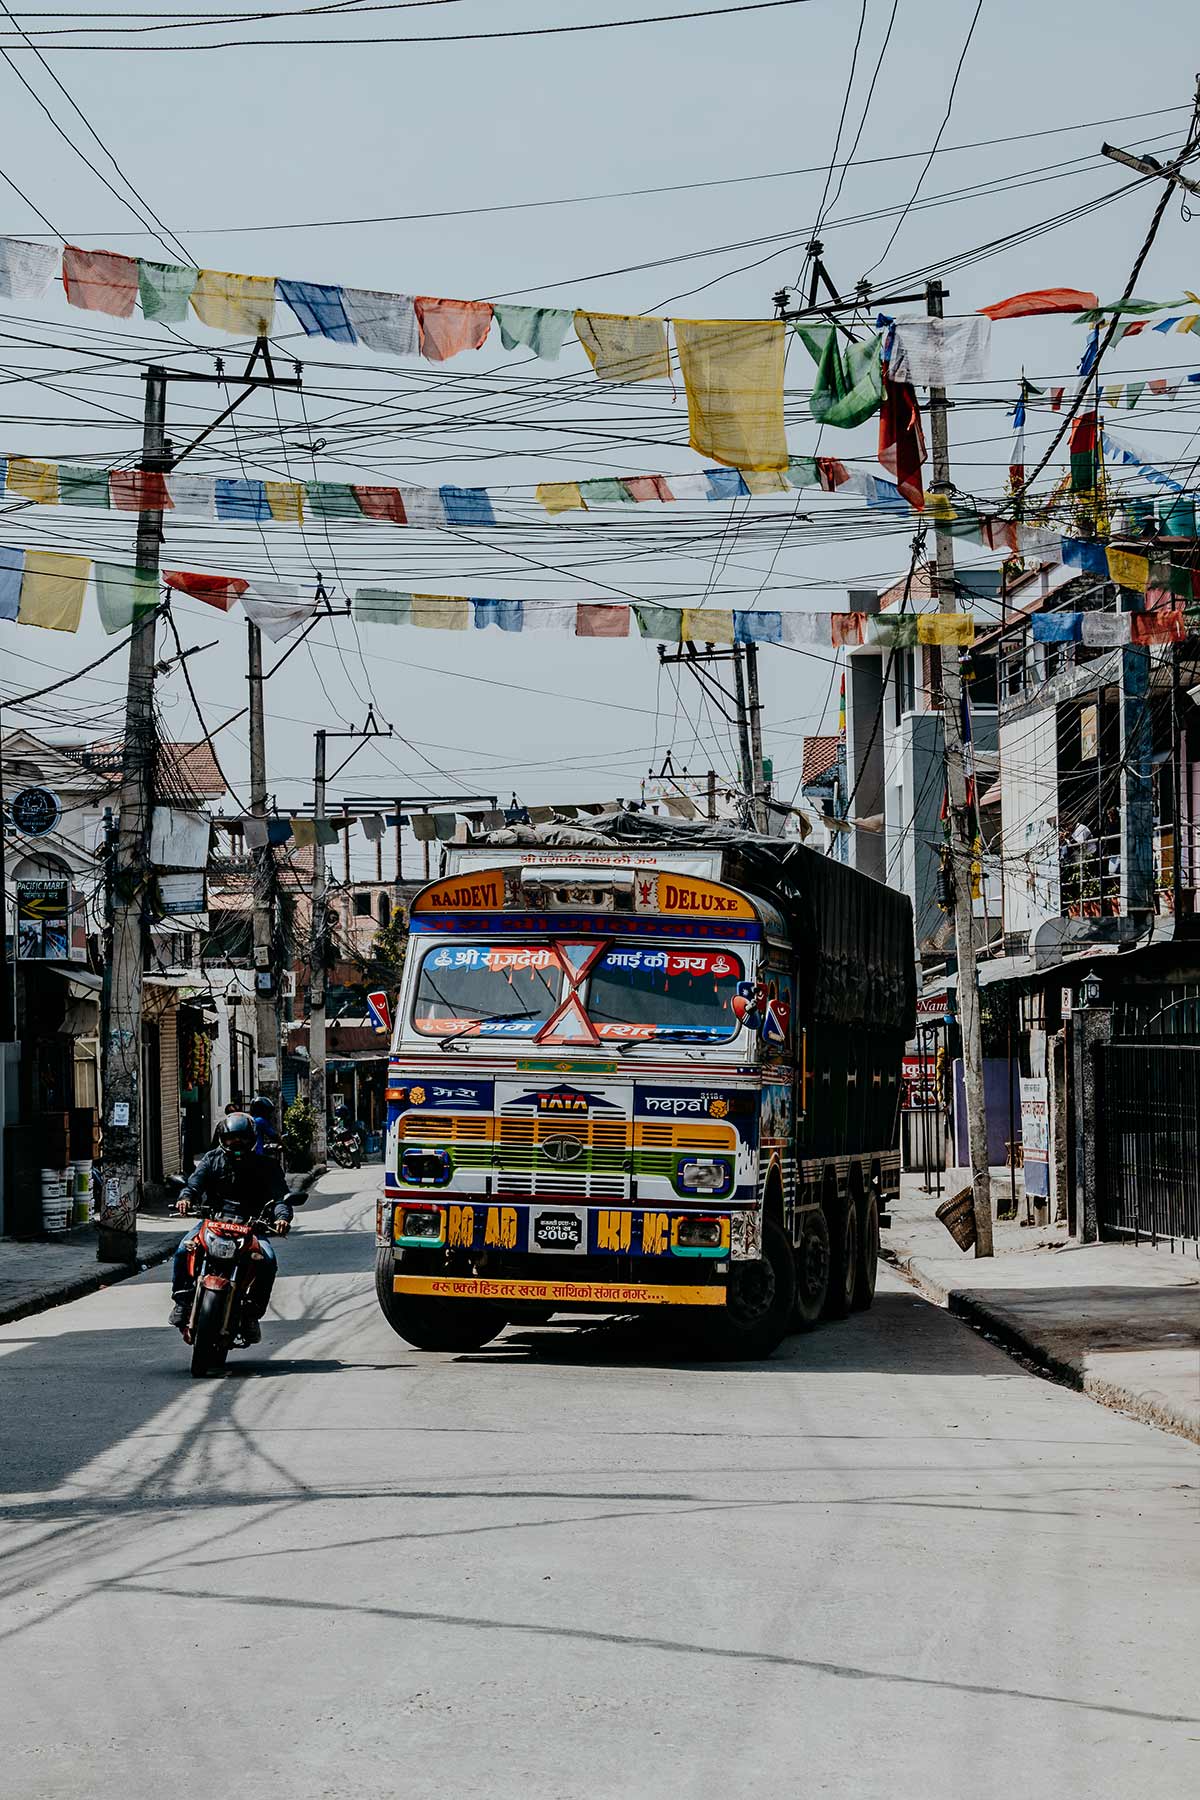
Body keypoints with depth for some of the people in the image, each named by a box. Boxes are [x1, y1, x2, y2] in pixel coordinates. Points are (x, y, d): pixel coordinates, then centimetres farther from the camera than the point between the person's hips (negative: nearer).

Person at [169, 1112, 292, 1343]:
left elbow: (280, 1194, -6)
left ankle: (252, 1312, -14)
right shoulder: (213, 1159, 11)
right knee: (183, 1250, -25)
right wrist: (186, 1196, -29)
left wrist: (282, 1216, -28)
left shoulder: (266, 1166, 7)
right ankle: (182, 1300, -8)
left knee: (268, 1261, -27)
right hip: (212, 1220, 1)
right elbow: (197, 1178, -5)